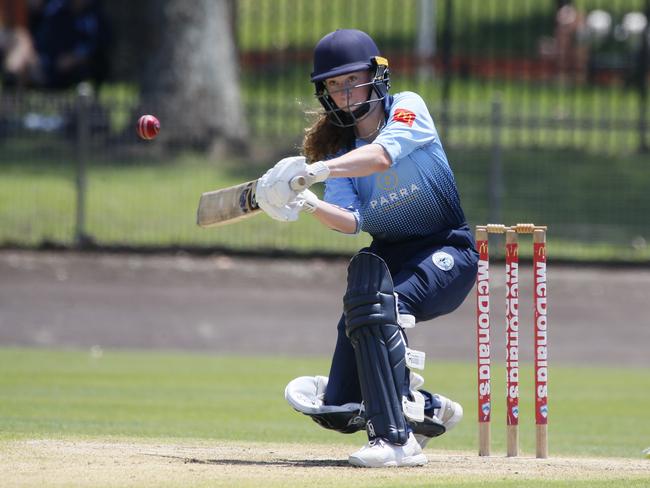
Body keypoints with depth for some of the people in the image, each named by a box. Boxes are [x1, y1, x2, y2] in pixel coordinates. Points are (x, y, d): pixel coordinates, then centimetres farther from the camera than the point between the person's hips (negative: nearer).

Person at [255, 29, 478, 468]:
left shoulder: (408, 108, -9)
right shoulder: (336, 146, 4)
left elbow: (382, 155, -31)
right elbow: (351, 221, -12)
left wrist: (317, 170, -45)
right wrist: (307, 204, -33)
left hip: (447, 254, -6)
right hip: (389, 258, 6)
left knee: (378, 304, -36)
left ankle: (396, 438, -37)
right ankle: (429, 411, 18)